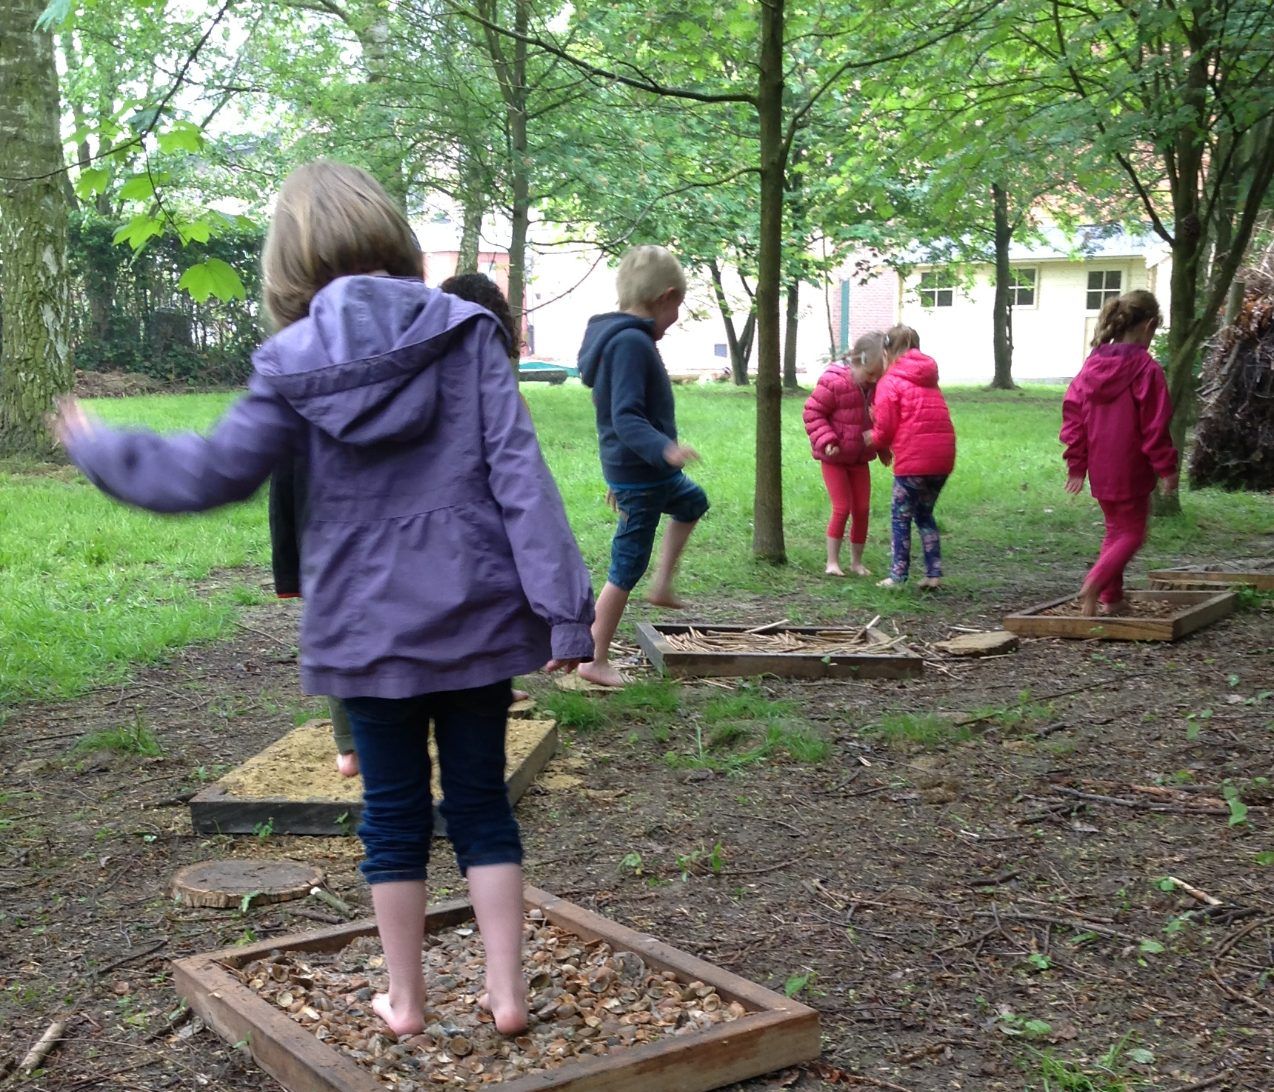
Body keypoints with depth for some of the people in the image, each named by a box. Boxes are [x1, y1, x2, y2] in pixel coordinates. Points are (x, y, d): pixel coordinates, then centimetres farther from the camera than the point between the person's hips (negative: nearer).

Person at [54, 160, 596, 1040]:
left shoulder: (294, 364, -5)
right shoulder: (465, 333, -5)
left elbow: (213, 472, -1)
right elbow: (518, 472, -11)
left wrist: (98, 447, 16)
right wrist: (564, 604, -10)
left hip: (365, 627, 0)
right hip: (473, 615, 0)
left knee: (393, 811, 14)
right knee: (481, 801, 13)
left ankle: (405, 998, 25)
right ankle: (508, 991, 18)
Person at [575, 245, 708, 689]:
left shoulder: (617, 337, 9)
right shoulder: (632, 343, -23)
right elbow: (627, 419, -31)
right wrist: (664, 448, -45)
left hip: (650, 472, 10)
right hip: (641, 475, -10)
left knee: (693, 503, 32)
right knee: (627, 568, 1)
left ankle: (662, 585, 34)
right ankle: (596, 660, 10)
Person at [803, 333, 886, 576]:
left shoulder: (876, 386, -1)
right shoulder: (833, 382, -20)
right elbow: (813, 412, -15)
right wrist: (826, 441, -24)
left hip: (860, 458, 6)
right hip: (834, 457, -6)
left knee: (862, 510, 5)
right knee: (842, 508, -7)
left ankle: (856, 561, 18)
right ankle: (832, 561, 5)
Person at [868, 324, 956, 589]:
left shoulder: (890, 382, -4)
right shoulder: (929, 378, 18)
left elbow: (885, 428, -7)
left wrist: (873, 440, 15)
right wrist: (880, 440, 18)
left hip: (913, 458, -7)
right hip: (943, 456, 7)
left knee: (901, 517, 6)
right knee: (924, 514, 18)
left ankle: (898, 576, 7)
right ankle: (934, 574, 15)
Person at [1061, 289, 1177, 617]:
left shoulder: (1092, 364, 3)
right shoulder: (1146, 368, -15)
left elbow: (1072, 413, 4)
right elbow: (1155, 424, -14)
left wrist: (1076, 464, 9)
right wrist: (1166, 468, -5)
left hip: (1099, 470, 6)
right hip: (1130, 470, -6)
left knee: (1115, 530, 21)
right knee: (1131, 532, 4)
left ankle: (1111, 598, 22)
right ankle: (1096, 582, -20)